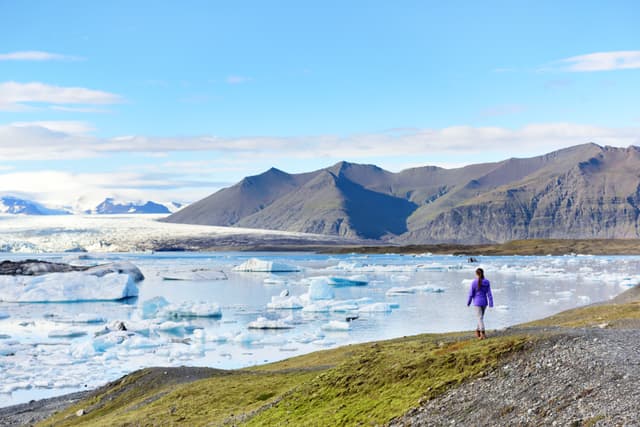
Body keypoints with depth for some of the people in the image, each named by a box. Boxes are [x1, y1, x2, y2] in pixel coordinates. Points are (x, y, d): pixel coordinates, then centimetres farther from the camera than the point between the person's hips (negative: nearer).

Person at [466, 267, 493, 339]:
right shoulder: (487, 282, -3)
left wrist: (468, 303, 6)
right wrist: (491, 304, -3)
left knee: (480, 318, -5)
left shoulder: (474, 282, -12)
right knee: (481, 317, 19)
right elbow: (489, 293, -4)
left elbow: (471, 294, -8)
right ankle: (478, 332, 27)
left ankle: (483, 334, -14)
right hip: (484, 302, 4)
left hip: (477, 302, -4)